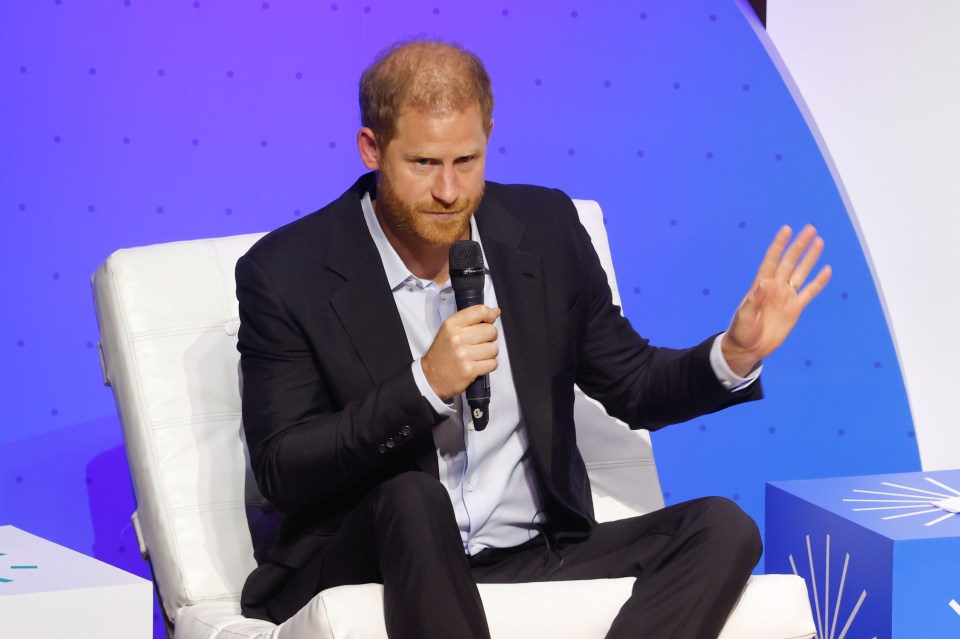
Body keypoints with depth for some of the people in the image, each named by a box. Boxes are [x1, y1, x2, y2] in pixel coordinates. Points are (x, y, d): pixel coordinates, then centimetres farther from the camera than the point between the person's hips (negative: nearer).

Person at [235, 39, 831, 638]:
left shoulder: (546, 229, 3)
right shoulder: (285, 274, -7)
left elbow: (633, 388, 13)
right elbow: (282, 474, -13)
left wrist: (735, 355, -8)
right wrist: (425, 385, -25)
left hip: (535, 554, 4)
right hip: (367, 564, -4)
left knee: (723, 529, -17)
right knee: (409, 501, -37)